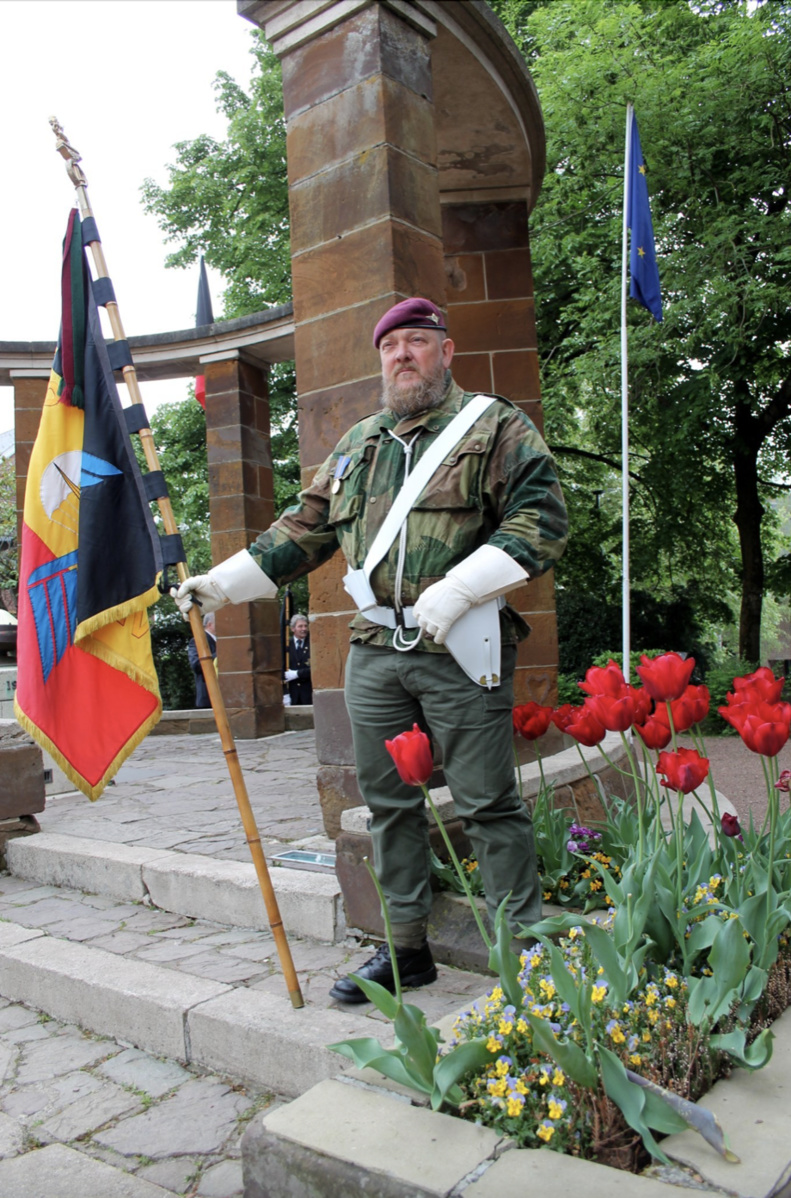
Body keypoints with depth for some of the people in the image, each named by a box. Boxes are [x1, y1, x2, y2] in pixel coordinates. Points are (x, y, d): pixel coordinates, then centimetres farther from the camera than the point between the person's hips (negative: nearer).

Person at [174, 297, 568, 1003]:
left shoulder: (495, 427, 2)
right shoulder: (357, 443, 20)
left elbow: (542, 518, -9)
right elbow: (305, 529, 22)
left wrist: (453, 594, -18)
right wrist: (221, 583, 14)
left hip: (462, 651, -5)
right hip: (373, 652, 6)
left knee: (488, 803, 0)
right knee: (389, 801, 11)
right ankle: (407, 947, 26)